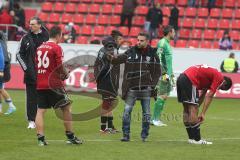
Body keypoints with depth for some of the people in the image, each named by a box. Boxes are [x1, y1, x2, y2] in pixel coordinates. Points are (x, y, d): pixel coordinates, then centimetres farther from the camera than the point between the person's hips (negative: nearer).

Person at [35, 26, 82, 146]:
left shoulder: (40, 47, 11)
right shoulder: (56, 48, -9)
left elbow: (37, 65, 13)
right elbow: (60, 66, -15)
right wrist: (66, 74, 5)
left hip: (40, 85, 6)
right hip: (53, 85, -6)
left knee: (40, 110, 4)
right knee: (66, 108, 6)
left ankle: (40, 138, -4)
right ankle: (70, 136, 10)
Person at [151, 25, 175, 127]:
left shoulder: (167, 44, 18)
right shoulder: (162, 43, -11)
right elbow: (158, 59, -18)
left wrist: (171, 74, 23)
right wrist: (164, 73, -21)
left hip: (168, 73, 9)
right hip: (164, 73, -9)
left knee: (164, 96, 8)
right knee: (161, 96, -10)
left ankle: (156, 119, 10)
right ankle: (155, 119, -8)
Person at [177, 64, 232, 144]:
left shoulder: (211, 74, 26)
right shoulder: (219, 78, -1)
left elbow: (203, 95, 27)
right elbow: (209, 96, -8)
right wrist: (203, 113, -9)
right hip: (190, 81, -10)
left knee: (187, 110, 13)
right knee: (193, 110, -7)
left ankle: (191, 138, 18)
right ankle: (196, 139, -7)